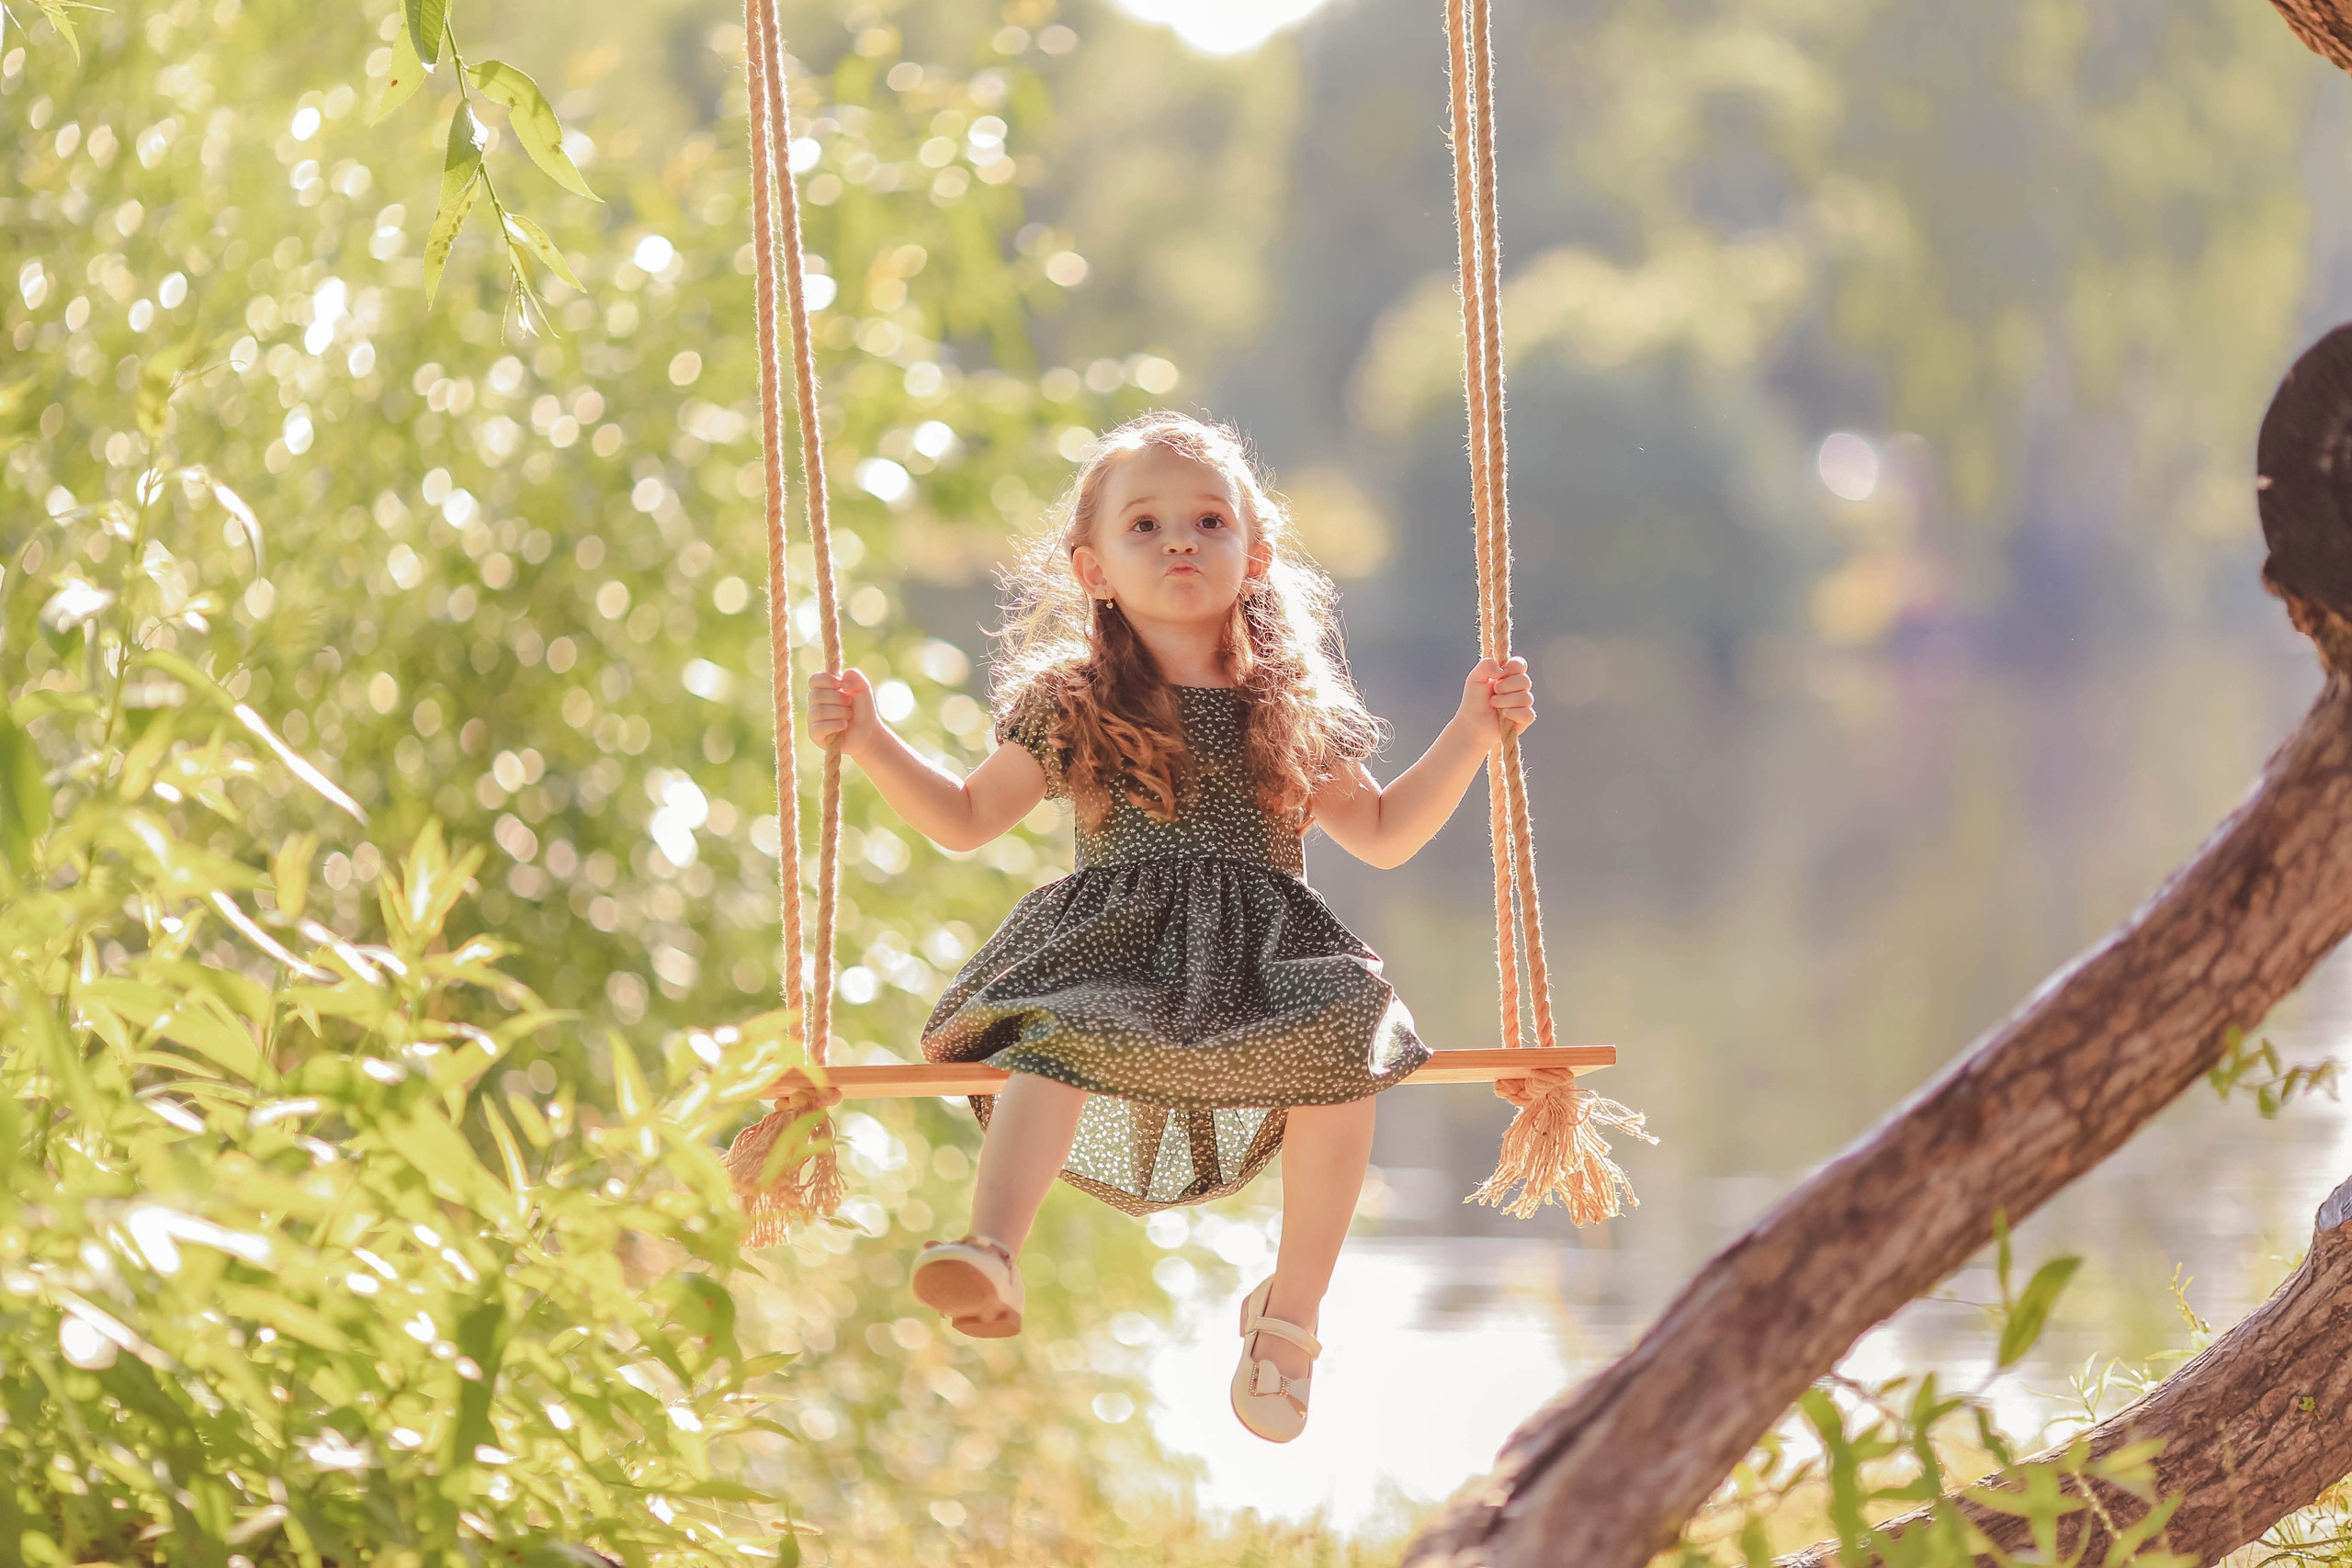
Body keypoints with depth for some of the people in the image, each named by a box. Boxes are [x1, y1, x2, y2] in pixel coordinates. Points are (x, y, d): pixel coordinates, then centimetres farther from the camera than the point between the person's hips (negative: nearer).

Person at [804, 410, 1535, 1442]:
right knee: (1059, 1037, -37)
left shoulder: (1292, 712, 17)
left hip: (1264, 956, 2)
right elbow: (965, 818, 20)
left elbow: (1384, 834, 24)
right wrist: (871, 746, 7)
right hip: (1110, 947, -1)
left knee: (1343, 1048, -31)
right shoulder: (1067, 706, 13)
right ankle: (990, 1259, -53)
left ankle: (1292, 1308, -19)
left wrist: (1470, 736, 16)